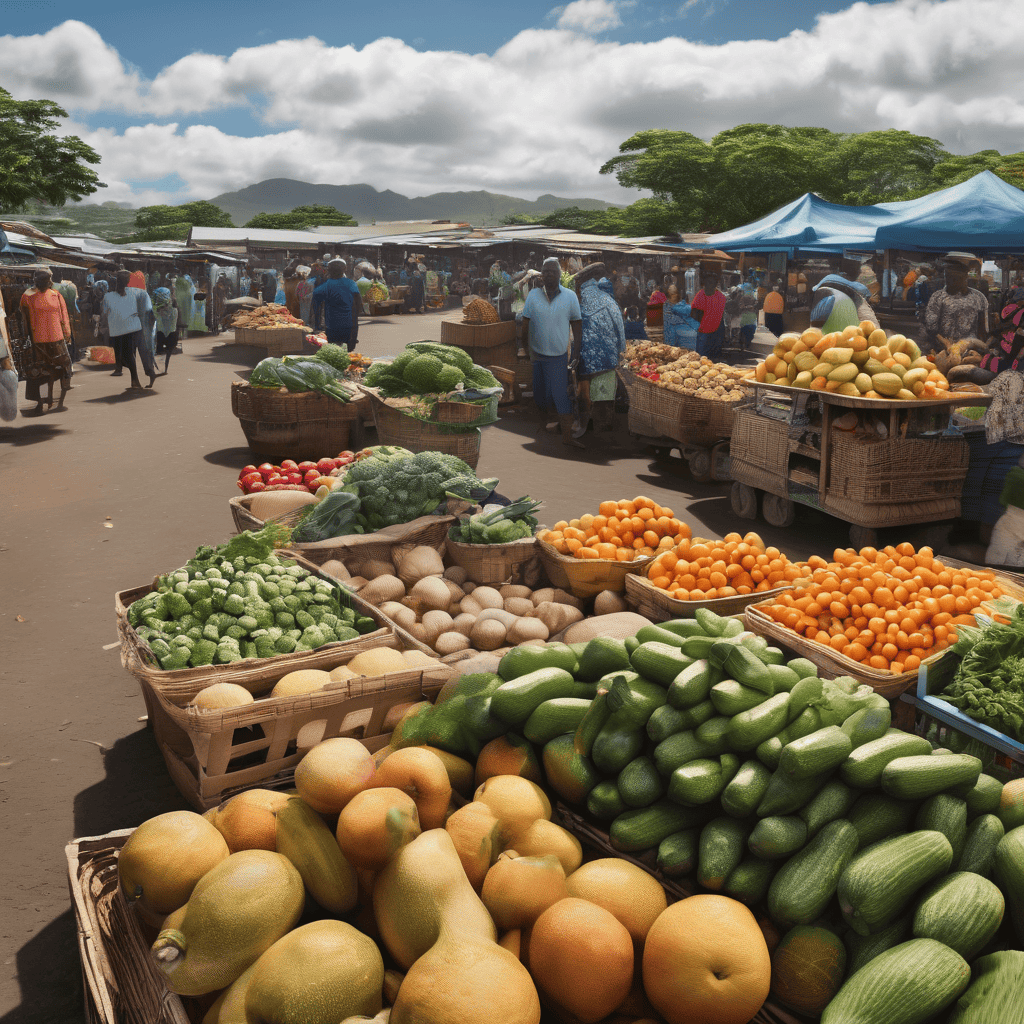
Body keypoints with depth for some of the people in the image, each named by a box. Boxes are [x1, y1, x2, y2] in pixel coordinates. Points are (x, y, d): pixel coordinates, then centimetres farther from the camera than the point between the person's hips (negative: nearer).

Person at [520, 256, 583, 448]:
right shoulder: (533, 295, 1)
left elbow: (577, 325, 2)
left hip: (559, 355, -2)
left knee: (561, 395, -7)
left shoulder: (570, 296, -2)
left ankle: (567, 436, -5)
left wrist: (576, 351, -2)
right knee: (540, 394, 13)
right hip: (536, 353, 2)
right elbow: (525, 324, 5)